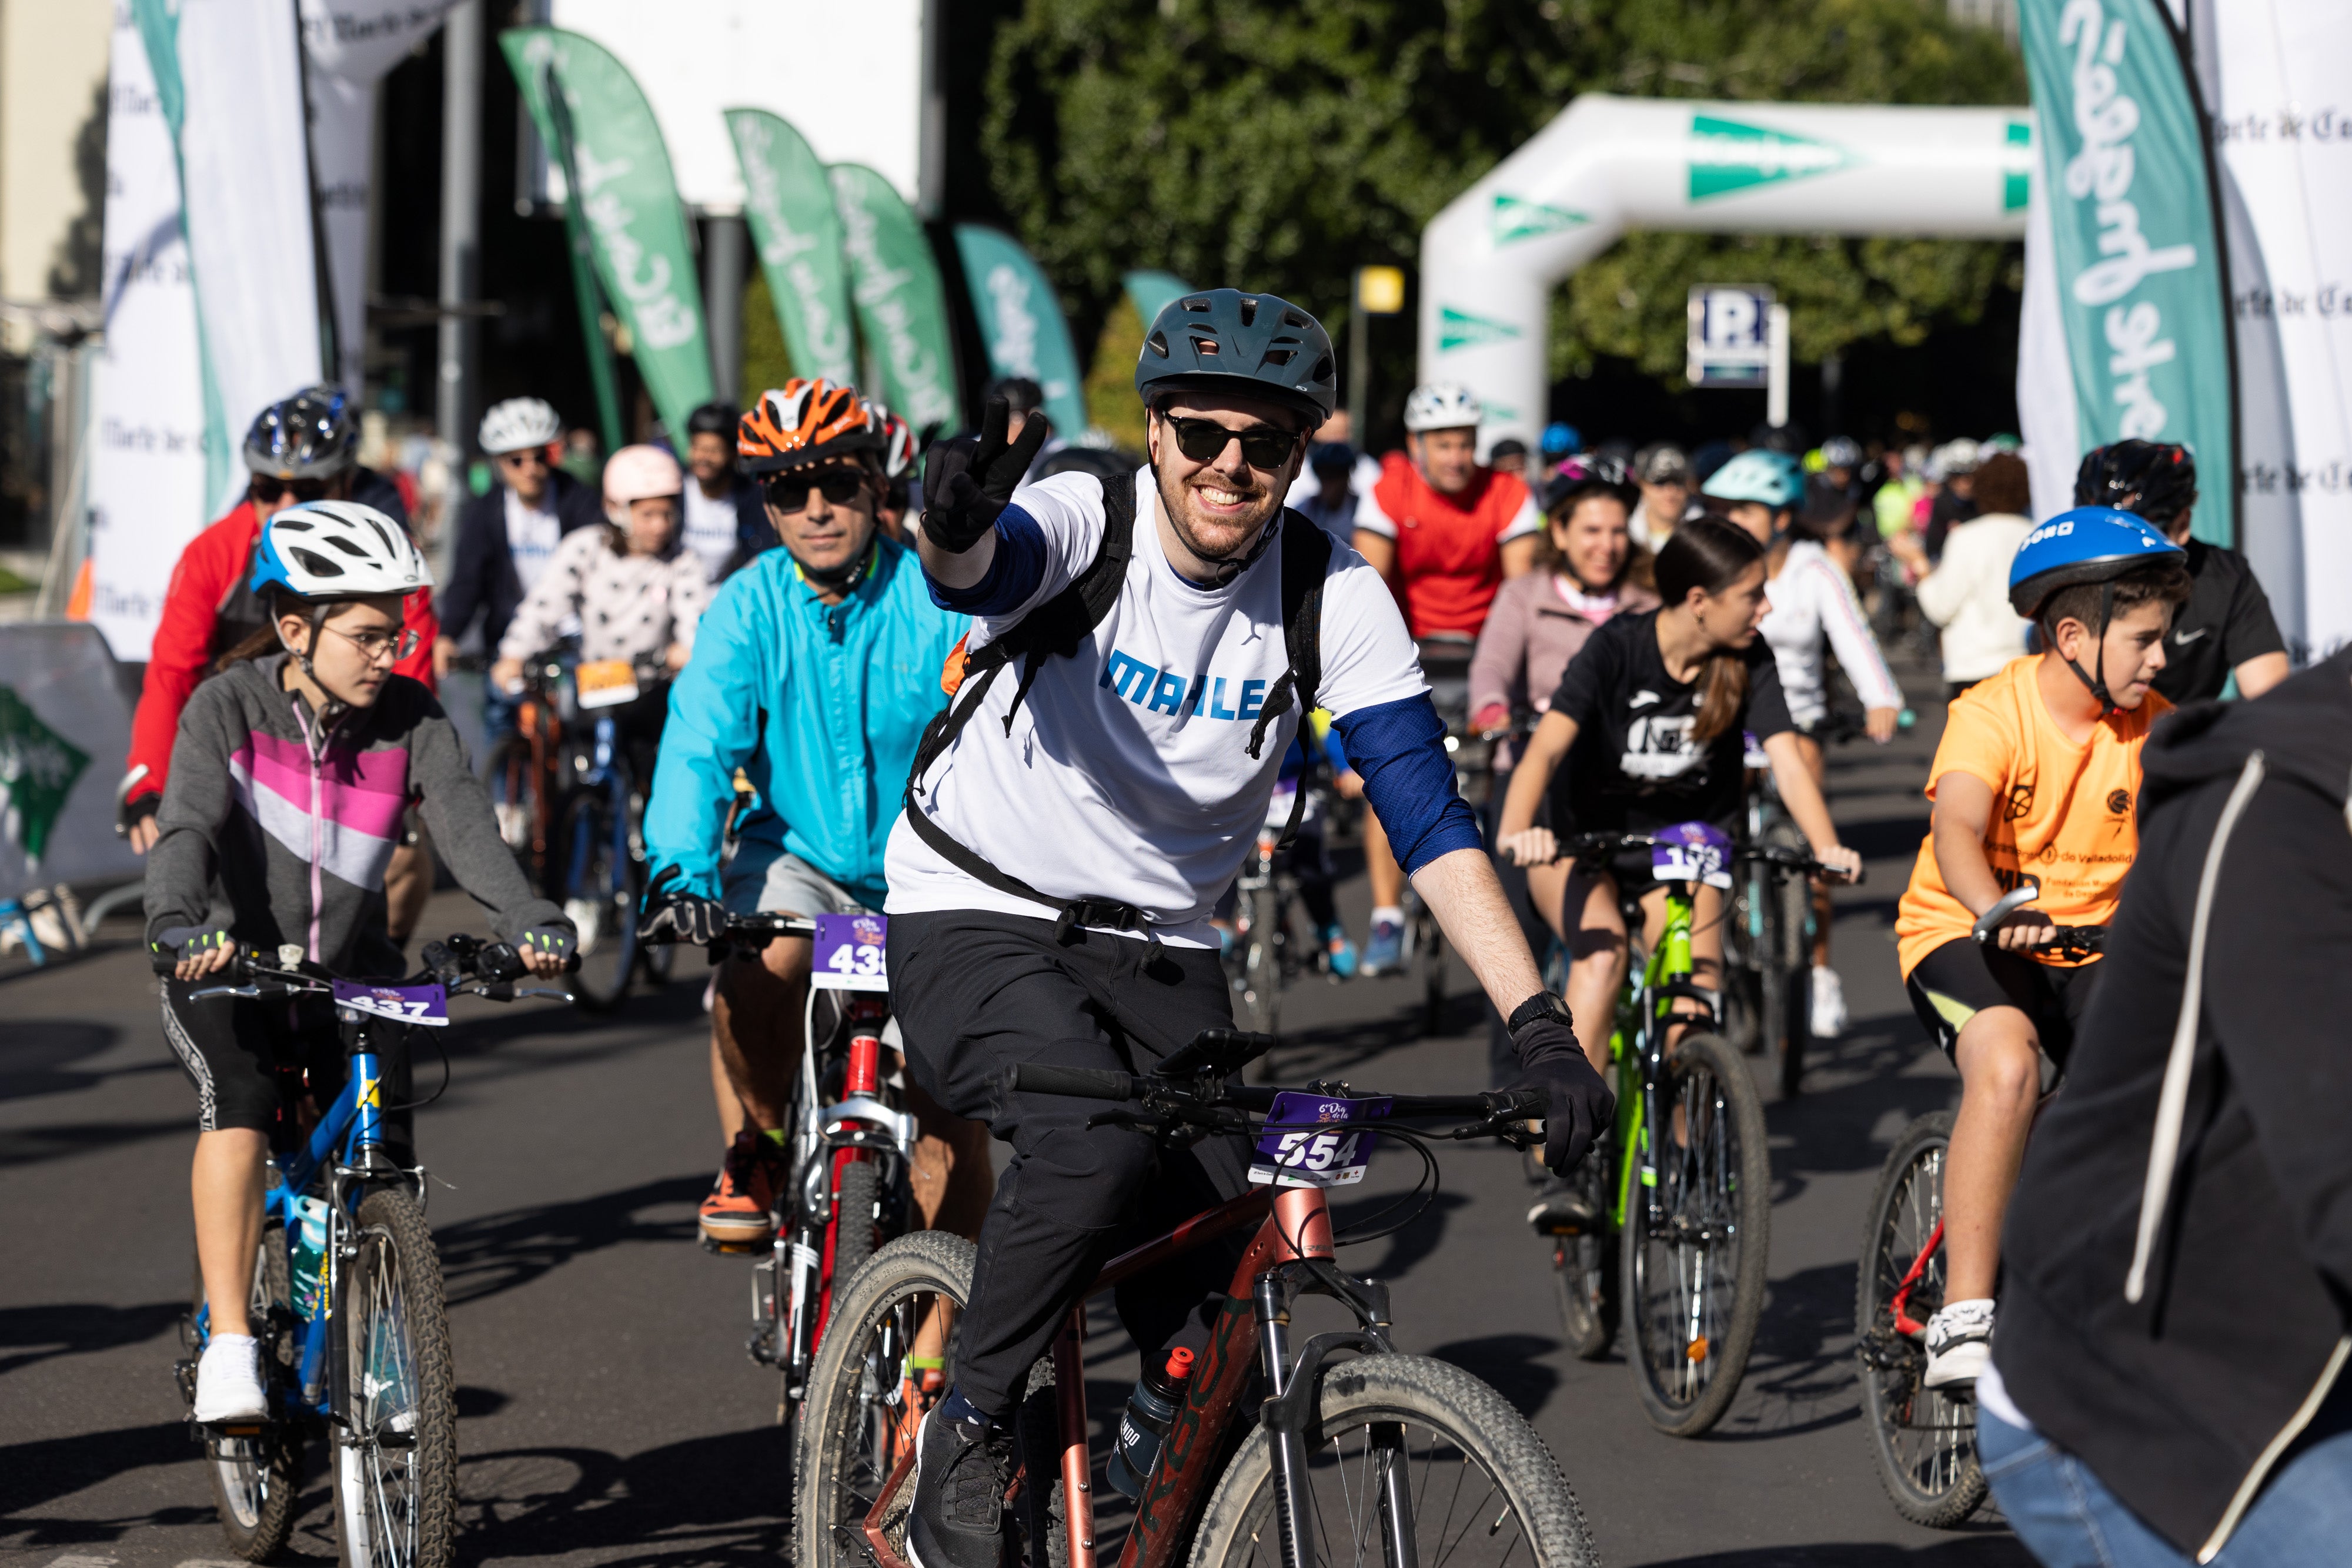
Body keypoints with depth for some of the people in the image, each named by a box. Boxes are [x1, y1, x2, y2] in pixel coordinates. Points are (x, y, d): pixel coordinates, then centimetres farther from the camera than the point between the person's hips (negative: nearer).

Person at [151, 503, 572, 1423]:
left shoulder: (409, 720, -6)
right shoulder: (228, 708, -13)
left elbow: (467, 827, -18)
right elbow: (187, 826, -27)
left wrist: (530, 923, -37)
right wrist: (179, 924, -47)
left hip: (353, 975, 3)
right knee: (239, 1100, -30)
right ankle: (230, 1347, -27)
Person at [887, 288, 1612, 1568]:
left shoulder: (1335, 596, -9)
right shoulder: (1084, 523, -17)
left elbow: (1429, 817, -12)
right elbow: (977, 572, -40)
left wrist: (1538, 1024, -23)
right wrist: (956, 529, -67)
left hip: (1158, 954, 4)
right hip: (976, 926, -4)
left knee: (1214, 1322, -10)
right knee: (1099, 1141, -33)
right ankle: (966, 1435, -13)